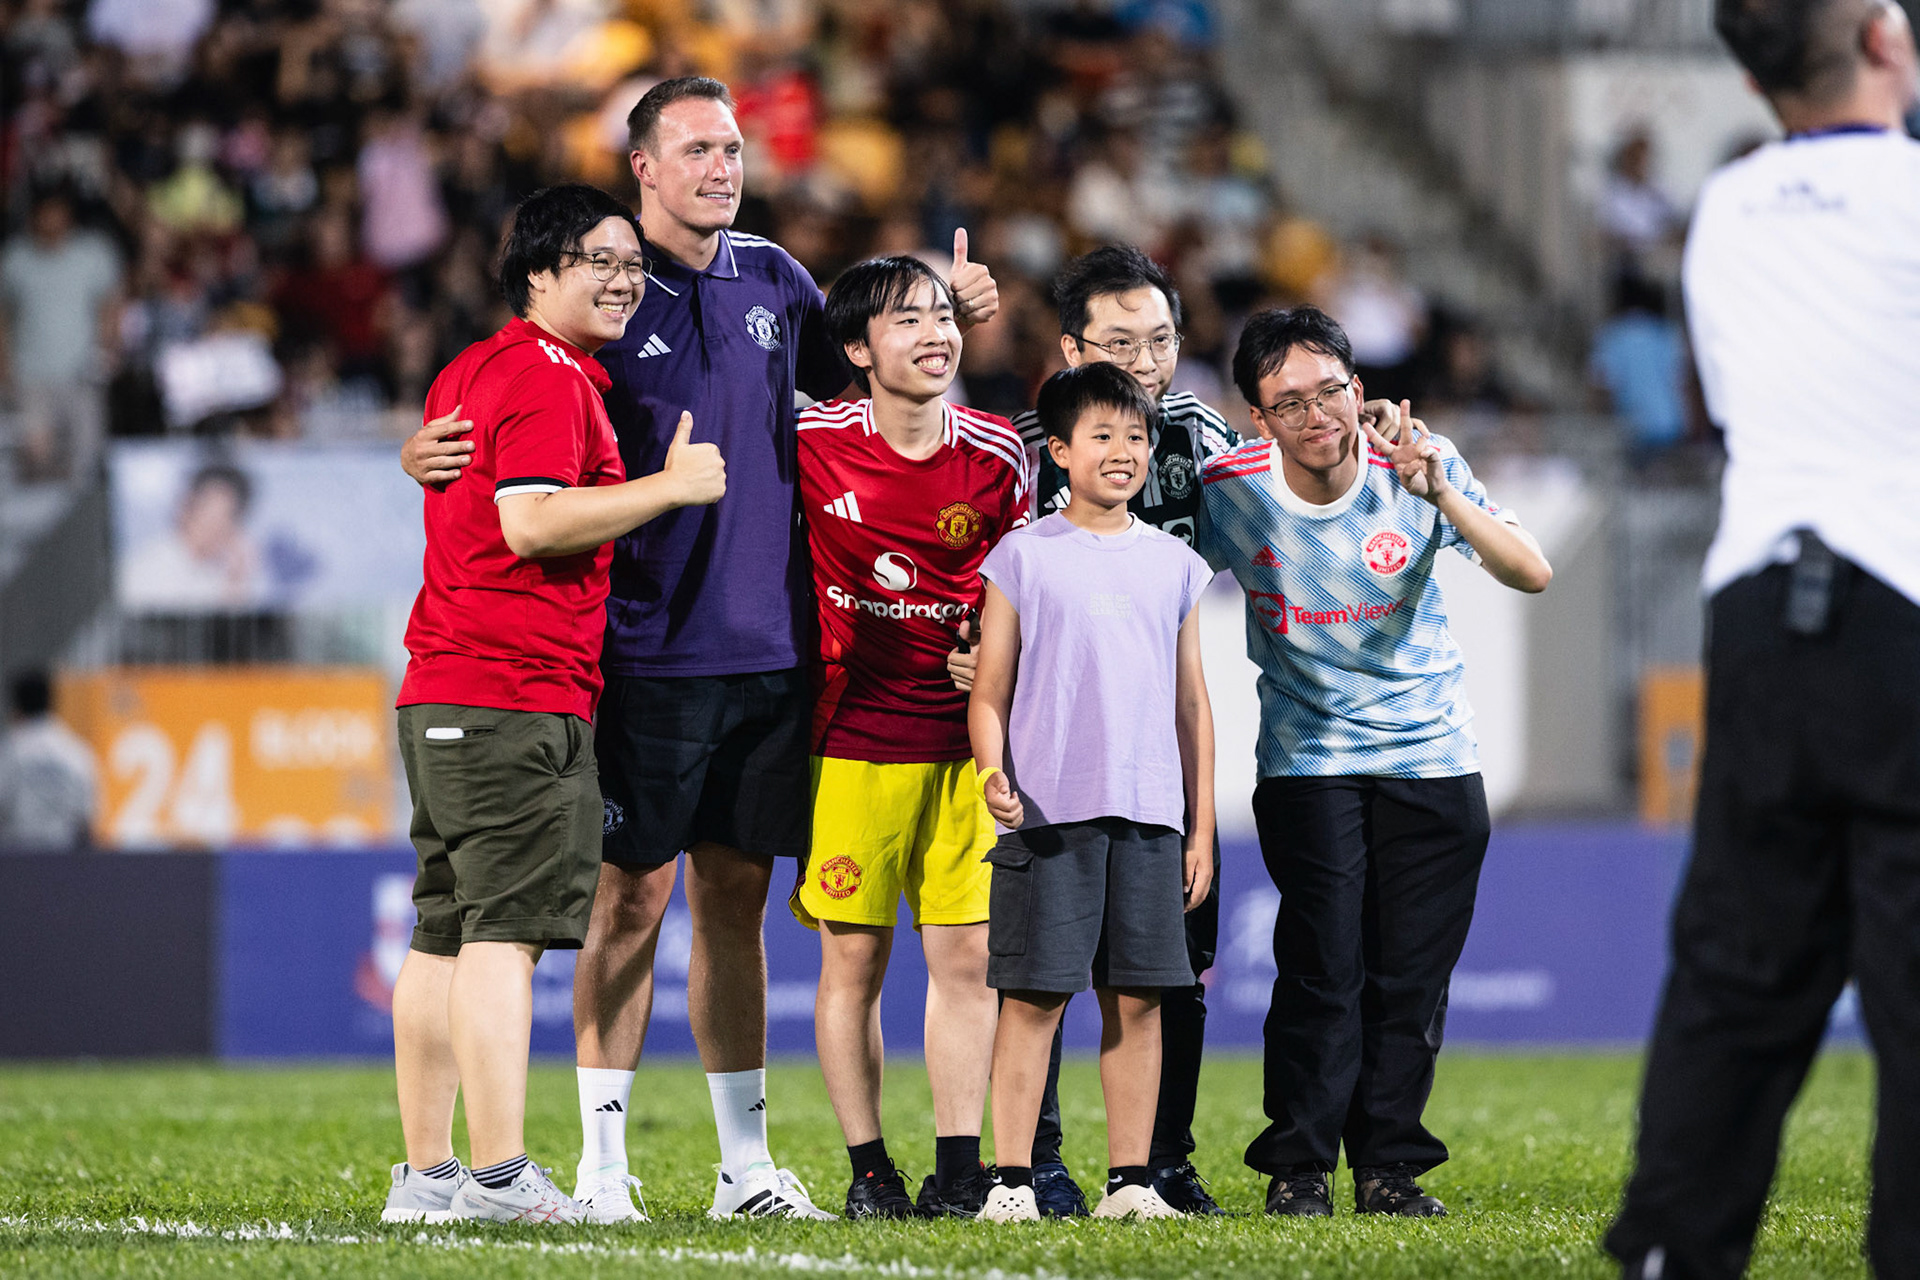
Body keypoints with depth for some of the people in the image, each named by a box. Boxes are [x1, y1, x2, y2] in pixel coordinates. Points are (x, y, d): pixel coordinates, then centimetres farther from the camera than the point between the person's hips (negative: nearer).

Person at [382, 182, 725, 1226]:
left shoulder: (469, 371, 21)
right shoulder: (548, 378, -10)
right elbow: (532, 521, -21)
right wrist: (671, 485, -15)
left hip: (442, 693, 10)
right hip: (520, 691, -10)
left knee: (446, 936, 9)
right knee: (506, 931, -12)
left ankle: (426, 1176, 11)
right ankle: (499, 1176, -15)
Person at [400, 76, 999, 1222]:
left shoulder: (773, 279, 12)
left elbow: (857, 378, 29)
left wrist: (951, 318, 13)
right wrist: (425, 453, -22)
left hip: (769, 643, 5)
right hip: (649, 645, -5)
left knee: (737, 896, 10)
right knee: (635, 892, -3)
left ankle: (747, 1161, 15)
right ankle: (604, 1160, 3)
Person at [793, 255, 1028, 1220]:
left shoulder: (998, 456, 1)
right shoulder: (812, 443, -7)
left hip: (962, 737, 2)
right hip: (852, 738, -2)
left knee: (968, 954, 0)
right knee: (853, 955, -1)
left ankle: (959, 1170, 7)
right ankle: (867, 1169, 8)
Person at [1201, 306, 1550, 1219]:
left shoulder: (1419, 465, -10)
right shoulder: (1230, 489, -10)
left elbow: (1532, 574, -18)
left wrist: (1439, 494, -29)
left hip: (1431, 757, 1)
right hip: (1309, 758, -1)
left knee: (1413, 974, 1)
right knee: (1323, 968, -11)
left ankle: (1389, 1165, 13)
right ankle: (1298, 1166, 1)